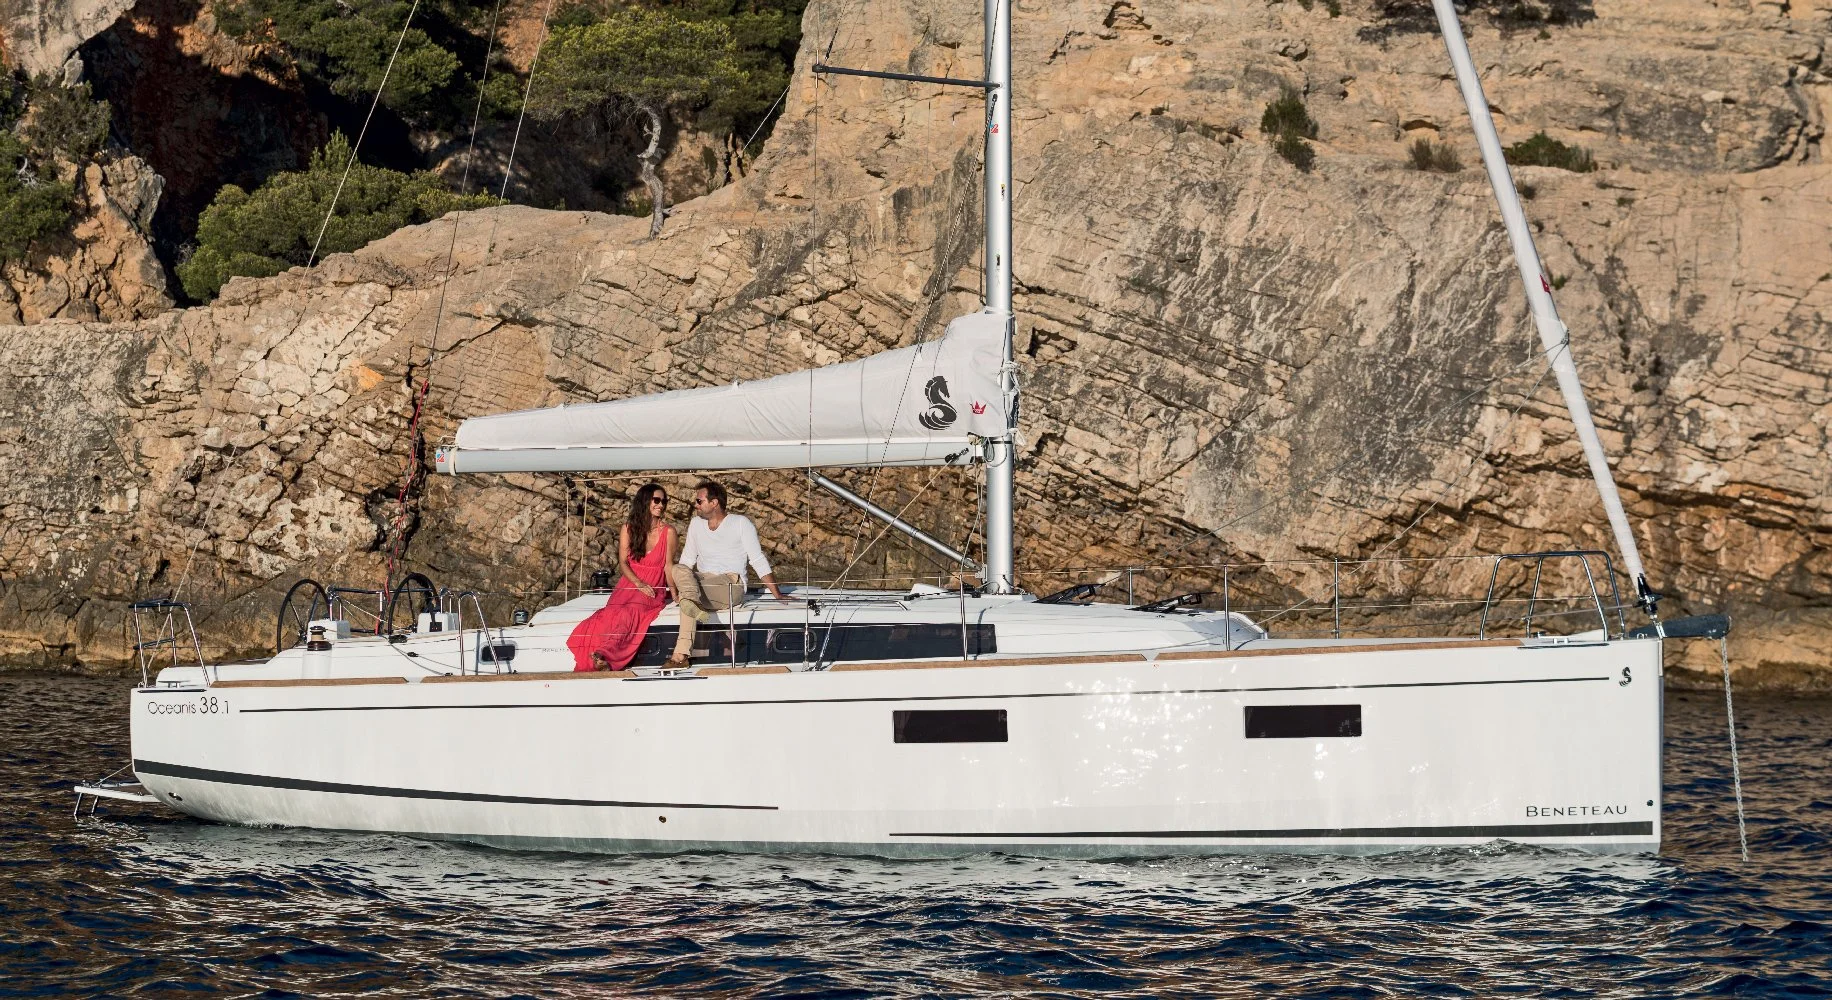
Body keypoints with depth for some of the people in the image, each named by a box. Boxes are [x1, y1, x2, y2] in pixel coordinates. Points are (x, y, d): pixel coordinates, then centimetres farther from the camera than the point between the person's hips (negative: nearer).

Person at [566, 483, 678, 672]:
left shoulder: (668, 532, 5)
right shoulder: (629, 529, 9)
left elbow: (668, 564, 6)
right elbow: (623, 563, 5)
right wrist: (638, 583, -11)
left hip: (654, 589, -2)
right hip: (628, 584, 2)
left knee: (630, 612, -33)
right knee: (614, 612, -30)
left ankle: (602, 655, -49)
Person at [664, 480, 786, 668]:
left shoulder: (740, 523, 3)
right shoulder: (696, 524, 18)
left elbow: (758, 561, 0)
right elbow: (687, 561, 18)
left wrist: (777, 595, -6)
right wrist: (676, 591, 2)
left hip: (731, 585, -5)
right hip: (700, 581, 5)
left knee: (688, 595, -31)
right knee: (678, 570, -27)